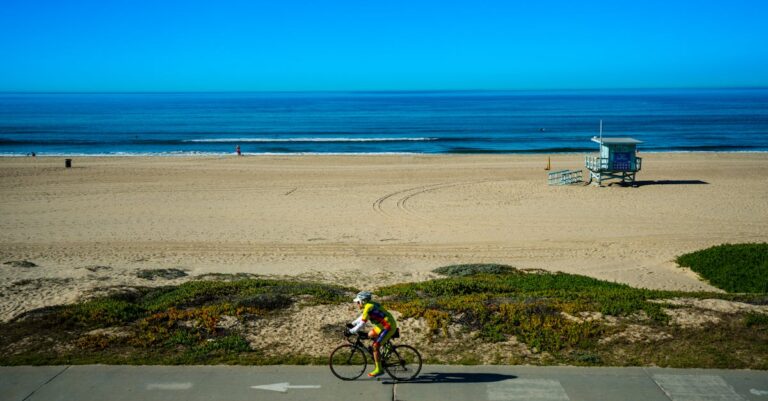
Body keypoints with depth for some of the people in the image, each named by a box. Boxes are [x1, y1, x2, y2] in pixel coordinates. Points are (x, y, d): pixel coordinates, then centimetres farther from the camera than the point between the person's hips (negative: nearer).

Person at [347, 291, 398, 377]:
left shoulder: (368, 307, -18)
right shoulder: (370, 305, 10)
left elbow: (362, 323, -20)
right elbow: (362, 316, 25)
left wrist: (351, 331, -14)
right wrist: (352, 324, 22)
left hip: (389, 327, -10)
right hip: (384, 325, 10)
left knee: (375, 346, -9)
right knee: (370, 335, 20)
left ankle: (379, 369, -3)